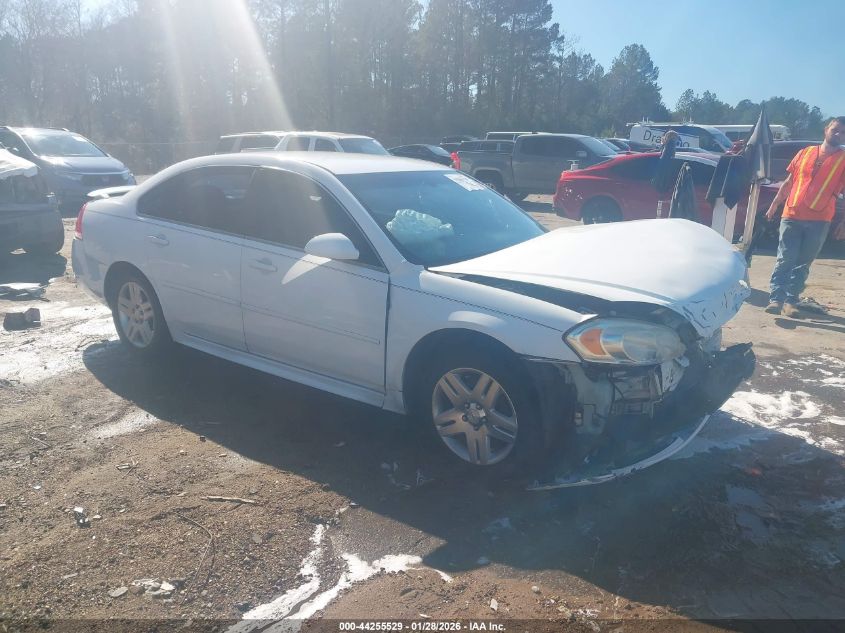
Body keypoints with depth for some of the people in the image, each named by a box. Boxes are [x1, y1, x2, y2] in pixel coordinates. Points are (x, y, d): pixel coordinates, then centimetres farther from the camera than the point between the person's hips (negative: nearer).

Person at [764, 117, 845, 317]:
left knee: (802, 264, 4)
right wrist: (774, 204, 12)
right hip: (791, 216, 1)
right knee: (785, 260, -4)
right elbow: (789, 182, 16)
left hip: (819, 221, -1)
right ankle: (776, 299, -6)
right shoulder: (805, 153, 11)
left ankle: (791, 301, 8)